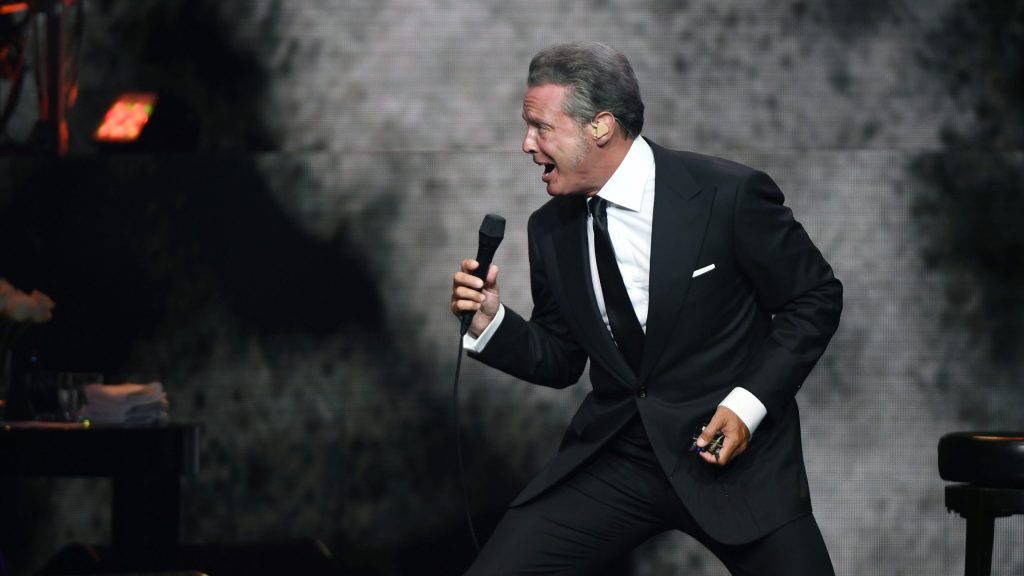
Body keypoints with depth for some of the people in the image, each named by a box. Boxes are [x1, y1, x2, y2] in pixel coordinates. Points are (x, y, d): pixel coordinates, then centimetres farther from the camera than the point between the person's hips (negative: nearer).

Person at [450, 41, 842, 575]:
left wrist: (750, 403, -14)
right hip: (614, 453, 4)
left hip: (726, 450, -4)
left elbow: (815, 298, -3)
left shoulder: (728, 195, -12)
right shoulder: (551, 229, 4)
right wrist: (491, 323, -6)